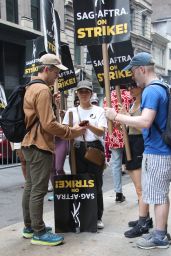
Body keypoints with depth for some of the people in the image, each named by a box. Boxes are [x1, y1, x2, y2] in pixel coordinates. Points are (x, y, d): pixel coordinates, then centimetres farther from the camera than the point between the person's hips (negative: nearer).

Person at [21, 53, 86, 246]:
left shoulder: (31, 88, 16)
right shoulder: (43, 90, -16)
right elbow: (48, 124, -21)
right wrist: (72, 132, -11)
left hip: (30, 145, 11)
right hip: (40, 147, -11)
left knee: (30, 187, 14)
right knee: (38, 190, -5)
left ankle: (29, 227, 24)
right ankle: (39, 233, 3)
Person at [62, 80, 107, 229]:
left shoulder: (99, 110, 7)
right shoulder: (71, 111, 11)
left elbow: (101, 132, -5)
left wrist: (89, 125, -23)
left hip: (95, 148, -1)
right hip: (77, 149, 1)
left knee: (96, 183, 0)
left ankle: (97, 217, 11)